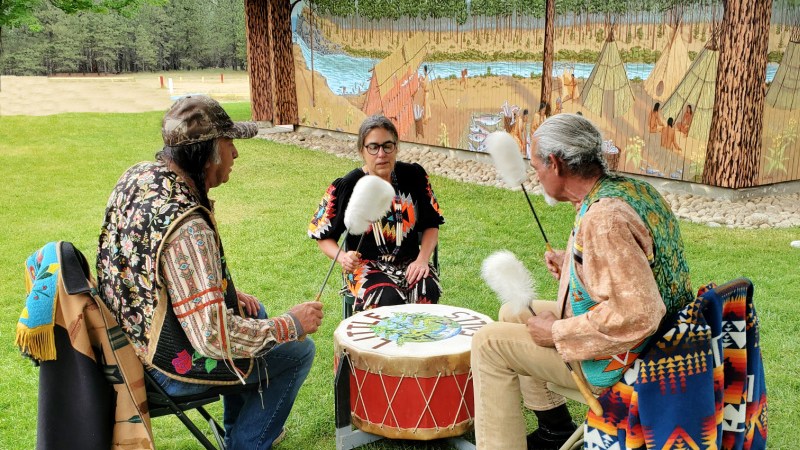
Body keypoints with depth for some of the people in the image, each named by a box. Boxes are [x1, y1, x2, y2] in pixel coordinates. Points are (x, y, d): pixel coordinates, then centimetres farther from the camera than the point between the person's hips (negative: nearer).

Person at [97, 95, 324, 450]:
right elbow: (214, 338, -34)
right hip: (174, 366, -9)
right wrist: (292, 324, -21)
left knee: (253, 311, 28)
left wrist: (228, 294, 7)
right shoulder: (187, 227, -34)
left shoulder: (138, 176, -5)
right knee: (299, 350, 5)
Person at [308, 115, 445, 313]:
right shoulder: (346, 186, -5)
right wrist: (343, 258, -19)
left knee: (428, 291, -30)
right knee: (389, 299, -33)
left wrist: (422, 259, -8)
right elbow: (323, 235, 2)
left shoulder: (413, 175, 2)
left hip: (409, 261, 2)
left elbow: (431, 225, 9)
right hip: (366, 265, -2)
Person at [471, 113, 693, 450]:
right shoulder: (632, 188, 0)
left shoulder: (603, 219, -30)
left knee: (489, 343, -7)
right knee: (512, 314, 20)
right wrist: (571, 261, 7)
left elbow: (637, 315, -35)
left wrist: (557, 332, -23)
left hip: (620, 359, -10)